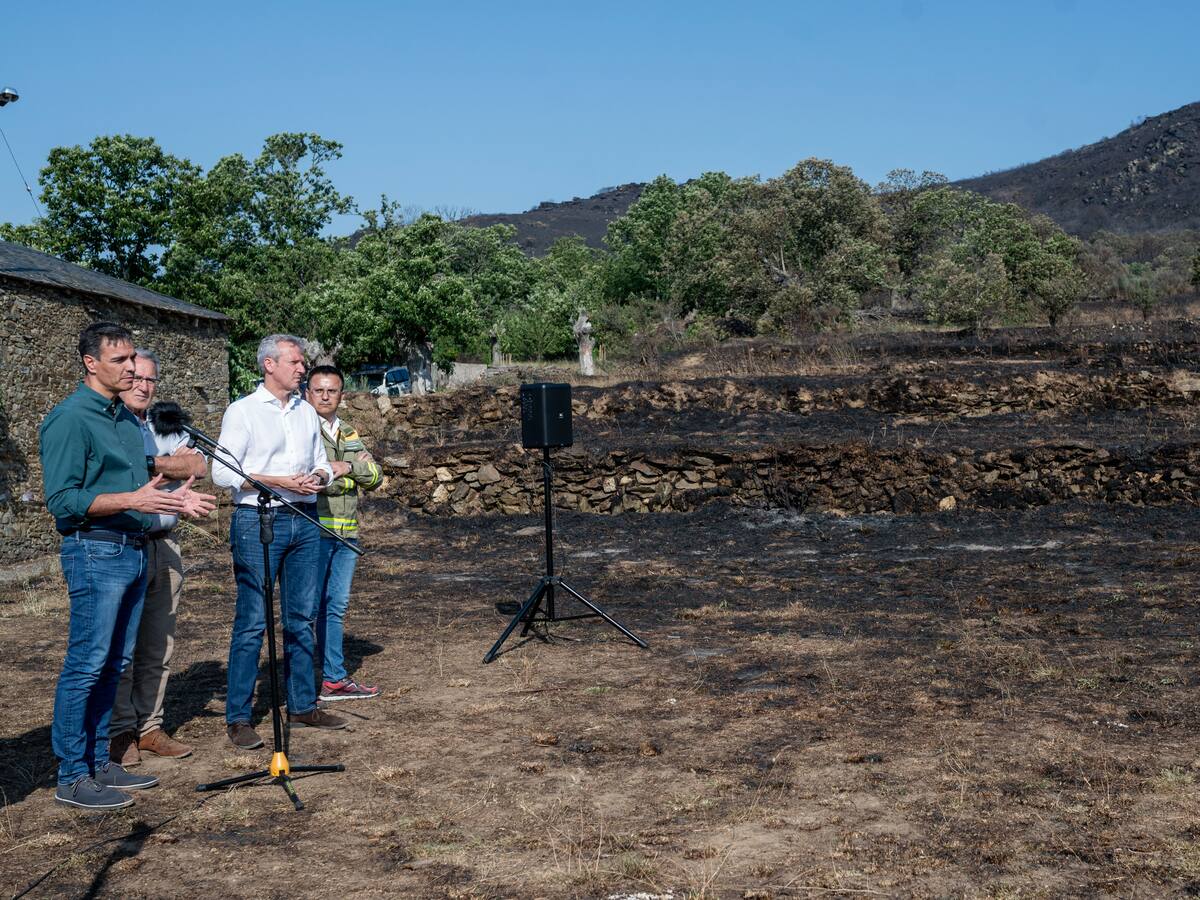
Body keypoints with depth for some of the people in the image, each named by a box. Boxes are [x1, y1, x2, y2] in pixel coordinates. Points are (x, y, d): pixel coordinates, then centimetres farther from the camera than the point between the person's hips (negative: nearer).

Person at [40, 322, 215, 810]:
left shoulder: (127, 418, 15)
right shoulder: (69, 418, -11)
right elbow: (62, 499, -17)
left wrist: (172, 498, 9)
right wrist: (134, 500, -25)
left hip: (134, 550, 9)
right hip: (96, 551, -9)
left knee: (113, 664, 13)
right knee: (86, 665, -5)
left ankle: (99, 762, 23)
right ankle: (72, 777, 3)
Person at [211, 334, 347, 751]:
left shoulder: (307, 412, 15)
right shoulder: (243, 411, -4)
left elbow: (321, 463, 20)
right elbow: (222, 471, -10)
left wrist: (318, 477, -4)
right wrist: (279, 482, -17)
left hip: (304, 521, 6)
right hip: (258, 521, -6)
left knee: (301, 618, 10)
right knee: (252, 621, -6)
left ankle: (302, 705, 20)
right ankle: (237, 717, 0)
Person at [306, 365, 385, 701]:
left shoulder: (349, 434, 19)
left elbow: (375, 476, 11)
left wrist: (348, 466, -9)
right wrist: (348, 480, -8)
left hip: (346, 534, 7)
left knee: (336, 607, 12)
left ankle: (335, 678, 19)